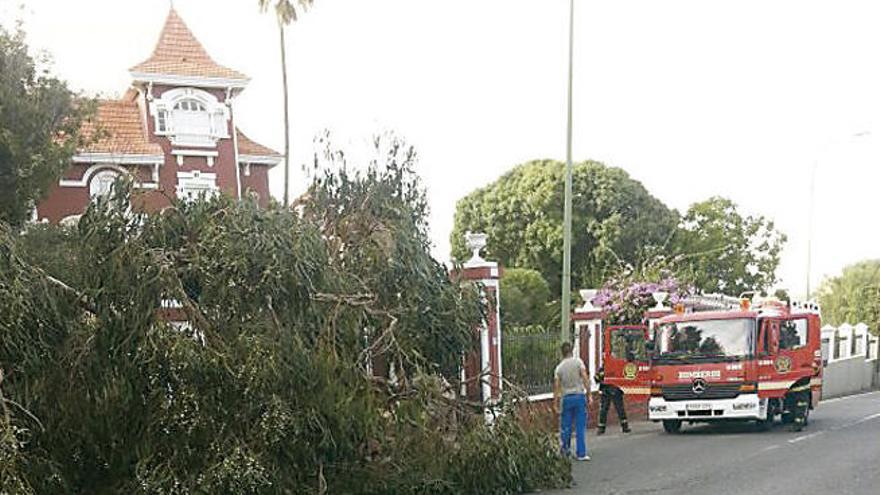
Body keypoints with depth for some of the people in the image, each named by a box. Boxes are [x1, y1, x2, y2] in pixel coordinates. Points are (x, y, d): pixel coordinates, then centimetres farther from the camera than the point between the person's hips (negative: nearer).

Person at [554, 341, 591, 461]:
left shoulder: (559, 367, 3)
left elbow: (556, 386, 1)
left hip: (566, 398, 1)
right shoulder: (578, 361, -1)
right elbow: (585, 379, -9)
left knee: (565, 426, 11)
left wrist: (555, 403, 6)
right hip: (579, 396, -1)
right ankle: (581, 454, 1)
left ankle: (565, 449, 18)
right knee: (580, 426, 1)